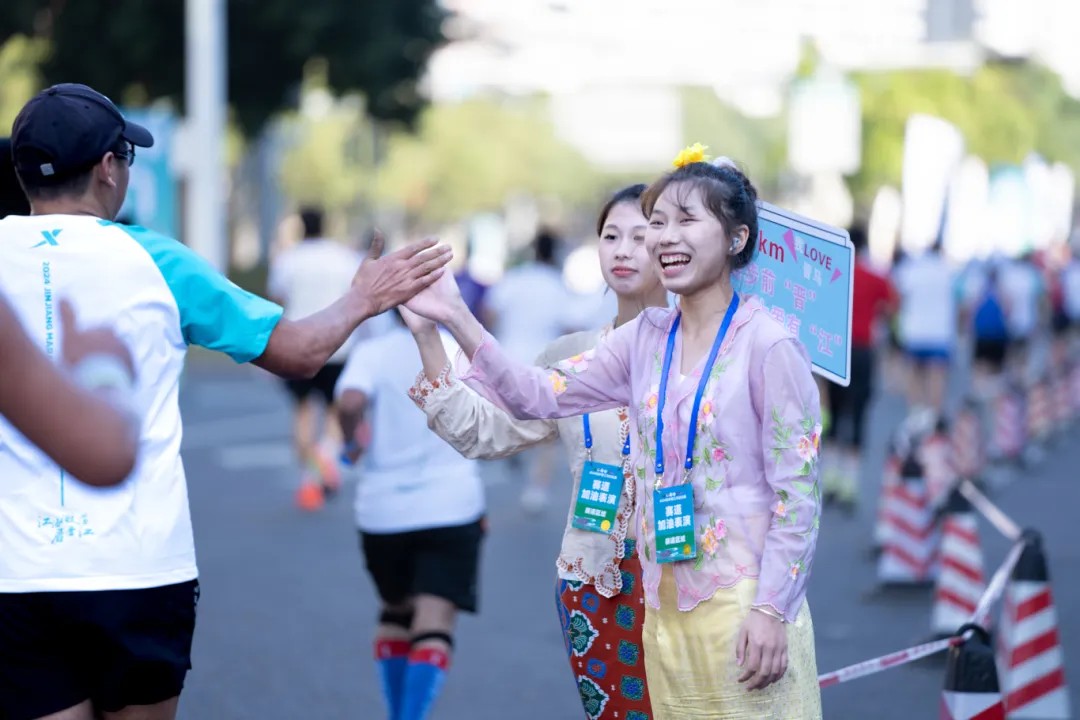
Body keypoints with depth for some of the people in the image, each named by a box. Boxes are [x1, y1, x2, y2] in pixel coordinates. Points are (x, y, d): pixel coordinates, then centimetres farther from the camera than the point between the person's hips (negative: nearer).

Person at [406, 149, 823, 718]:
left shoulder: (768, 346, -10)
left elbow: (798, 494, -11)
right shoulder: (646, 339, 8)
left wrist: (772, 608, -15)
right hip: (665, 606, 6)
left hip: (746, 607, -6)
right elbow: (540, 394, 3)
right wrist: (456, 319, -7)